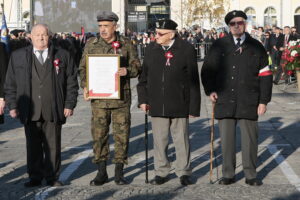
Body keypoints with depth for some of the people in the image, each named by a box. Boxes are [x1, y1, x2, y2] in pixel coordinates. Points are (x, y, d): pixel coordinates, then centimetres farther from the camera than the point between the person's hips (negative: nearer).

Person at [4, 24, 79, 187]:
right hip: (30, 111, 0)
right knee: (33, 146, 5)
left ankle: (52, 177, 16)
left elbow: (71, 82, 6)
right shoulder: (18, 57, 8)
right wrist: (12, 105, 2)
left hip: (54, 111, 0)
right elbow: (10, 83, 9)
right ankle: (35, 177, 16)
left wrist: (69, 105, -1)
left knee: (53, 146, 5)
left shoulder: (62, 56, 7)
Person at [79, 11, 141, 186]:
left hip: (121, 97, -1)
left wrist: (127, 71, -17)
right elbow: (83, 68, 11)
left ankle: (119, 173, 13)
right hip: (98, 97, 1)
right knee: (99, 134, 3)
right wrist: (85, 85, -6)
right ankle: (101, 173, 14)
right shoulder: (91, 44, 8)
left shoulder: (126, 44, 3)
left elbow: (137, 66, 5)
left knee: (122, 134, 2)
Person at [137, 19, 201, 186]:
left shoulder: (186, 49, -4)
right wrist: (143, 99, 6)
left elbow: (193, 80, -4)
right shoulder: (151, 50, 8)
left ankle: (184, 172, 18)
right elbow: (144, 77, 14)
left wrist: (194, 107, -7)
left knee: (181, 140, 6)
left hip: (179, 105, -3)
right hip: (157, 105, 4)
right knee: (160, 141, 9)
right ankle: (161, 172, 20)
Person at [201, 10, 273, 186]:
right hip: (225, 101, 1)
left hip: (248, 103, 0)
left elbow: (265, 76, 6)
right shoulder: (219, 46, 7)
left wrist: (264, 101, 0)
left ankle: (251, 175, 14)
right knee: (226, 139, 3)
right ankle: (228, 174, 14)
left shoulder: (256, 47, 6)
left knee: (249, 138, 3)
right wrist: (210, 90, -2)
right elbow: (207, 69, 13)